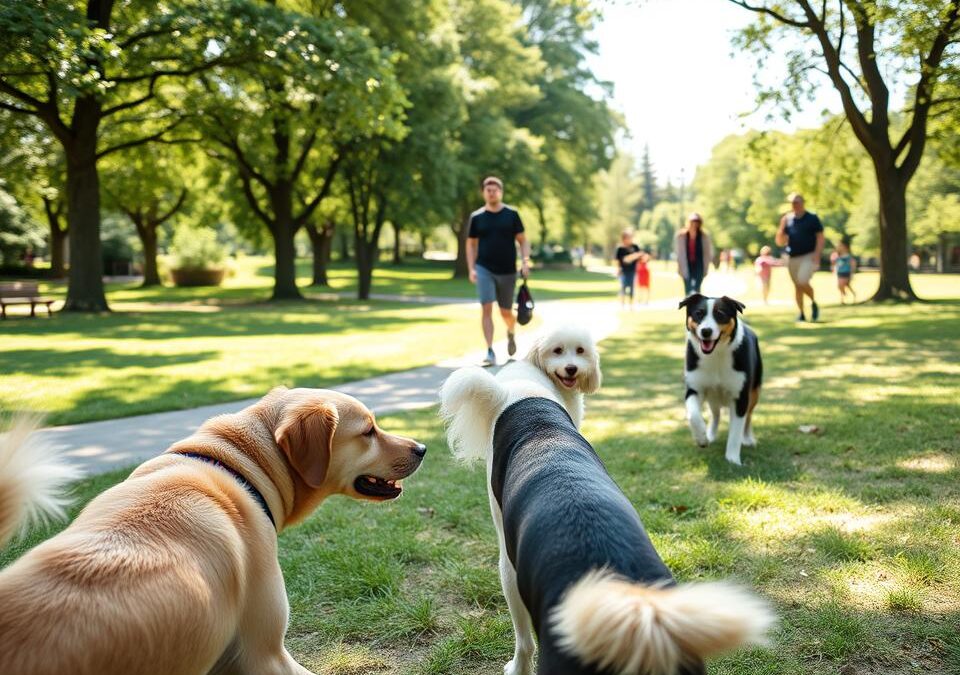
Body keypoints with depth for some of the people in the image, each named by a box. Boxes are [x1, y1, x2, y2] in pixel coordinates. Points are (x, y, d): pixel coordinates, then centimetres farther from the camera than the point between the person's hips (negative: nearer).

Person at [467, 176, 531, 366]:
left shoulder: (512, 214, 1)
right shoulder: (477, 217, 2)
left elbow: (522, 240, 4)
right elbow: (471, 244, 8)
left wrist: (525, 261, -10)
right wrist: (471, 269, -1)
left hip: (507, 271, 0)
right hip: (484, 269, 0)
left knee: (506, 312, 10)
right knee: (486, 309, -13)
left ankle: (511, 334, 44)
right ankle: (490, 352, -10)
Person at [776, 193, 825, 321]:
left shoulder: (812, 218, 1)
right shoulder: (787, 219, 10)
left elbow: (820, 237, -1)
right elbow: (780, 242, 9)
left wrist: (817, 255, -12)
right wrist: (782, 227, -6)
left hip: (808, 256, -4)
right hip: (792, 258, 4)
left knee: (802, 282, -21)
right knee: (797, 286, 7)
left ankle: (813, 303, 5)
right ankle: (801, 314, 17)